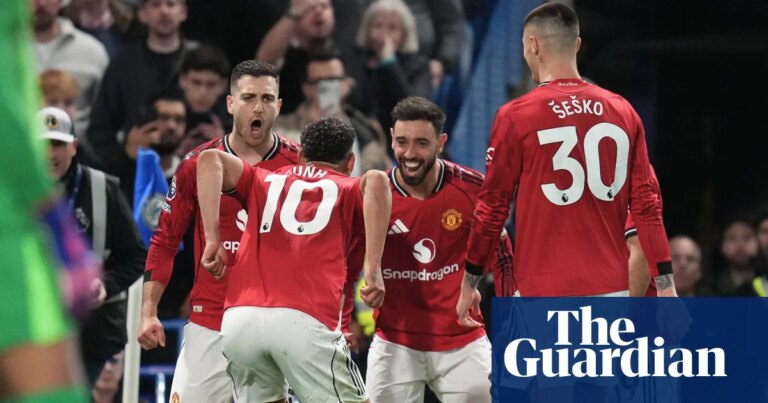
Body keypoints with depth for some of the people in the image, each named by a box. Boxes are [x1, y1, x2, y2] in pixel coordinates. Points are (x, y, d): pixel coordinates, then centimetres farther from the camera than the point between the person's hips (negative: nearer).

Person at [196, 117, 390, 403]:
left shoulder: (263, 182, 27)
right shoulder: (350, 191, 19)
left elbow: (211, 159, 11)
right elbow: (376, 180, -5)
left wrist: (212, 240, 7)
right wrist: (373, 268, -7)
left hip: (238, 318, 4)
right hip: (304, 322, -4)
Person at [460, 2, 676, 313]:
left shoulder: (516, 116, -6)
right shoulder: (622, 112, 6)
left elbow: (493, 207, -2)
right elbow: (647, 204, 4)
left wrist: (469, 283, 8)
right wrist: (665, 285, 6)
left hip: (544, 293, -4)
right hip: (610, 292, 4)